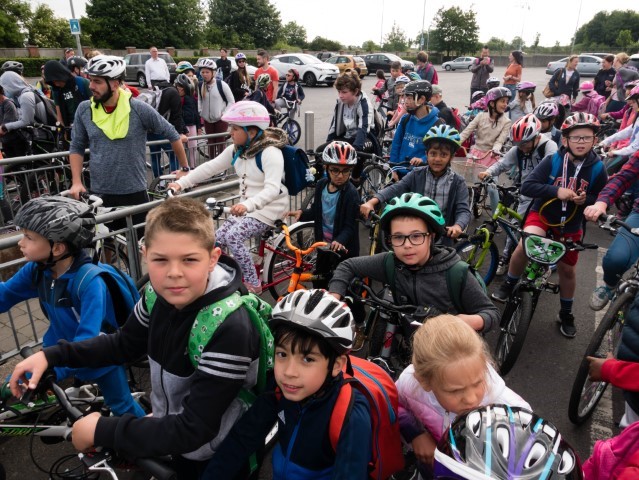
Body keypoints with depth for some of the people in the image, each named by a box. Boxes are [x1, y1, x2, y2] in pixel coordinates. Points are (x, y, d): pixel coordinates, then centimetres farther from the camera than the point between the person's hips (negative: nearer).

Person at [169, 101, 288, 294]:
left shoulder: (270, 153, -22)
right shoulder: (236, 150, 3)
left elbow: (272, 189, -34)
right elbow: (210, 167, 2)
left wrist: (248, 205, -49)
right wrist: (181, 183, -7)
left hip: (268, 208, -8)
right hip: (247, 205, 8)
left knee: (233, 237, -25)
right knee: (218, 239, 2)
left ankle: (253, 285, -9)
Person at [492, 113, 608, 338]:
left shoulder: (597, 169, -11)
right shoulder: (552, 161, -15)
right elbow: (526, 186, -20)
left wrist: (585, 200, -22)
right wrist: (556, 190, -32)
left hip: (570, 225, 2)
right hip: (542, 214, -2)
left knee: (567, 269, 12)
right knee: (525, 244, -32)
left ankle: (566, 314, 35)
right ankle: (508, 285, -6)